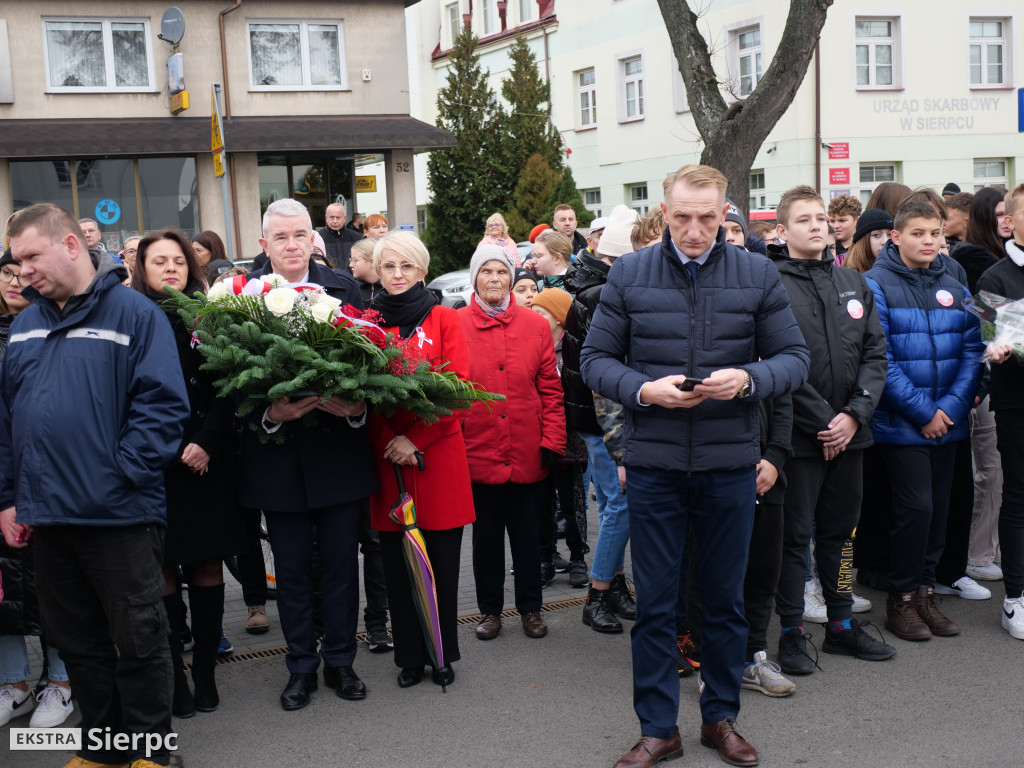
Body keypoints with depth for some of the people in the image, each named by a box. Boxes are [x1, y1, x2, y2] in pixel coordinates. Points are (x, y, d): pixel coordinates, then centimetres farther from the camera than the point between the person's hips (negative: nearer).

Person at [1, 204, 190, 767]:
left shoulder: (134, 313, -6)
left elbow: (162, 404, -12)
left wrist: (119, 477, -17)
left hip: (119, 515, -6)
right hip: (47, 515, 6)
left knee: (138, 639, 4)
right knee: (75, 640, 15)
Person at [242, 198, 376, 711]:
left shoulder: (343, 288, 3)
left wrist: (358, 405, -17)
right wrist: (267, 414, -22)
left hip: (338, 450, 1)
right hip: (278, 452, -1)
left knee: (340, 562, 11)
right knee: (291, 567, 11)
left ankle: (340, 660, 27)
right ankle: (302, 666, 27)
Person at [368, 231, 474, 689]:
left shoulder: (444, 320, 4)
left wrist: (416, 439, -13)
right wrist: (388, 442, -11)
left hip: (438, 456, -1)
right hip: (387, 460, 1)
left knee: (441, 559, 3)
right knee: (397, 561, 5)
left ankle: (443, 654, 18)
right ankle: (410, 656, 18)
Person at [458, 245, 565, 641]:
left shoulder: (535, 325, 3)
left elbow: (550, 388, 3)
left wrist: (552, 440, -2)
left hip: (528, 455, 1)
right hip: (478, 453, -1)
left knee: (528, 534, 11)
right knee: (486, 535, 11)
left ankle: (530, 608, 27)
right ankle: (490, 610, 26)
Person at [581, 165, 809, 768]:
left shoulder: (758, 275, 2)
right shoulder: (629, 275, 1)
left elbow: (795, 358, 3)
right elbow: (596, 359, 3)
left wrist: (747, 379, -17)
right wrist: (643, 389, -15)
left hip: (730, 463, 1)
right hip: (653, 463, 0)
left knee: (727, 599, 13)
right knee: (655, 603, 7)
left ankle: (722, 717, 31)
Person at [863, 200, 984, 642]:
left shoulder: (953, 285, 9)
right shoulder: (876, 284, -7)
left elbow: (972, 349, 6)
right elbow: (879, 359, -13)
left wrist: (952, 405, -8)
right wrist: (922, 411, -14)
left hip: (947, 420, 5)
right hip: (901, 422, -5)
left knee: (938, 507, 9)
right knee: (916, 507, -8)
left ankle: (924, 591, 23)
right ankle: (902, 599, 8)